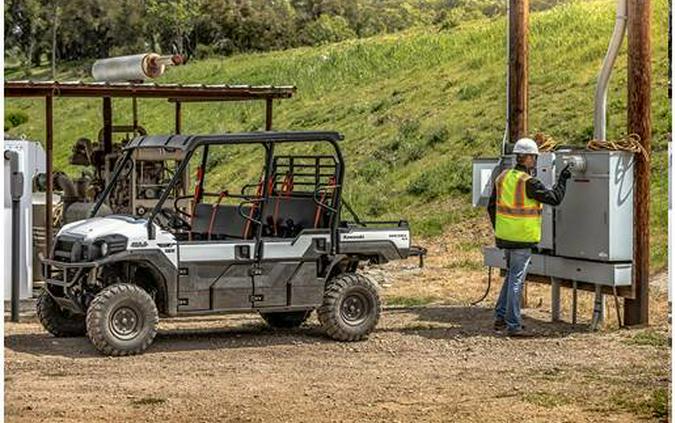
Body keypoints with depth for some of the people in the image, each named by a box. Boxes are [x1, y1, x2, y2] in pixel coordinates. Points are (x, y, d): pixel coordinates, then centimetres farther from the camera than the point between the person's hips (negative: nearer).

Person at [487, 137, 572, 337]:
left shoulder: (502, 178, 6)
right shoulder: (528, 182, -18)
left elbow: (491, 207, 13)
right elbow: (554, 198, -14)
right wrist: (562, 179, 1)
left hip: (504, 236, 7)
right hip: (522, 238, -7)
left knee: (511, 275, 22)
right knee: (516, 279, -2)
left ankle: (500, 317, 22)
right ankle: (513, 325, 2)